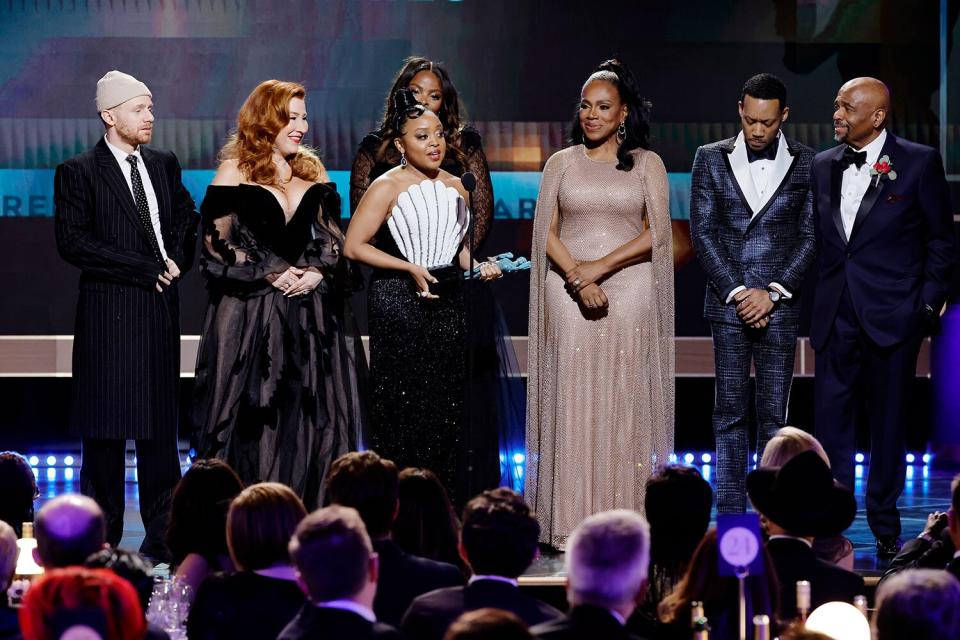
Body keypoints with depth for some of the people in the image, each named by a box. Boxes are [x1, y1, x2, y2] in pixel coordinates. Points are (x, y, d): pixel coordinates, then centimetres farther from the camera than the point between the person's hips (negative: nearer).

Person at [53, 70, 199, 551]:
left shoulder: (163, 165, 12)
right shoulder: (78, 173, -5)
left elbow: (186, 216, 25)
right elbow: (73, 243, -13)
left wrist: (176, 261, 4)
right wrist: (147, 269, -14)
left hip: (161, 310, 5)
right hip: (109, 312, -5)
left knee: (160, 422, 7)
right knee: (106, 427, -2)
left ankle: (162, 532, 11)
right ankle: (102, 538, 2)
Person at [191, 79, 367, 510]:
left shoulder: (314, 175, 14)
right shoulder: (234, 173, 1)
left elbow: (334, 241, 13)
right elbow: (217, 246, -3)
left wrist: (317, 274, -6)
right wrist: (271, 275, -12)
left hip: (311, 317, 4)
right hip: (249, 317, -4)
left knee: (311, 421, 0)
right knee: (254, 421, -5)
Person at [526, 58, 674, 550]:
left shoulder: (647, 164, 7)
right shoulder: (561, 163, 10)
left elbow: (656, 234, -2)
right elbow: (546, 233, 4)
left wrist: (601, 266, -12)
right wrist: (578, 279, -11)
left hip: (630, 293, -1)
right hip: (568, 295, 1)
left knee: (624, 403, -3)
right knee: (572, 403, -4)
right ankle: (570, 523, -5)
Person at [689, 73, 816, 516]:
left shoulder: (807, 164, 4)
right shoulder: (711, 159, 5)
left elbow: (811, 236, 1)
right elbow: (702, 232, 1)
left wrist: (773, 292, -8)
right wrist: (738, 292, -7)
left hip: (780, 306, 0)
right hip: (727, 303, 1)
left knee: (774, 416, 1)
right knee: (729, 414, 2)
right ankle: (730, 516, 3)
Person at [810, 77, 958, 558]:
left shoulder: (919, 162, -4)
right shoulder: (823, 166, 9)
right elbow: (818, 239, 13)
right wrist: (816, 306, 6)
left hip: (892, 315, -4)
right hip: (836, 316, 4)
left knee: (888, 422, 6)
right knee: (831, 419, 2)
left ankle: (884, 525, 17)